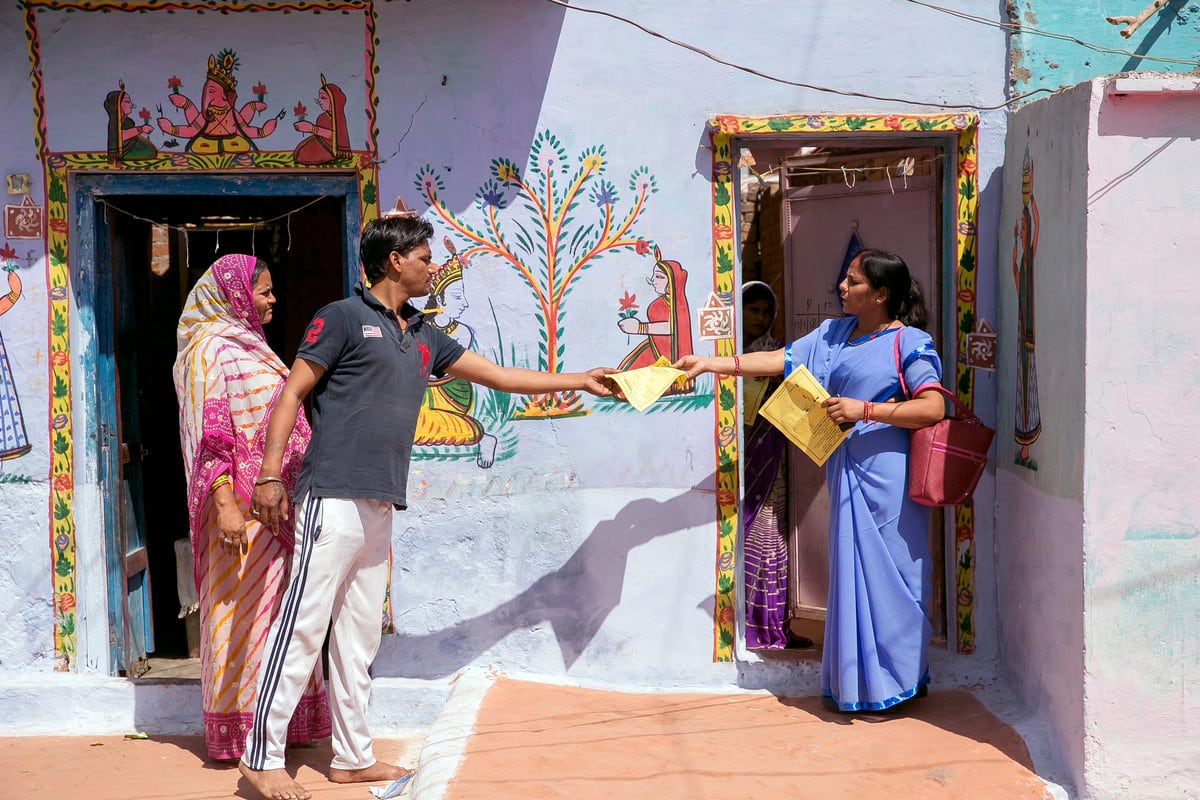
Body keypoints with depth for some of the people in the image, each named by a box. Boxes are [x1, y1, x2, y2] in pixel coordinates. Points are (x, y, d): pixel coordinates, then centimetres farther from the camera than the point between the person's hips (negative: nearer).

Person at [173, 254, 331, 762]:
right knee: (243, 606, -5)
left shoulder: (246, 345, 19)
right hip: (243, 503, -9)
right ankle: (237, 730, 2)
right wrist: (225, 503, -24)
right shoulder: (211, 348, -9)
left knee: (272, 603, 12)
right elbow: (210, 432, -17)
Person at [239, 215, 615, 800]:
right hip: (335, 498, -8)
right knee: (303, 628, -7)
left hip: (380, 506, 8)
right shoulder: (344, 317, -2)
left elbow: (497, 375, 26)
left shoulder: (423, 337, 20)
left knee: (359, 636, 11)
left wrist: (578, 380, 28)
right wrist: (269, 475, -11)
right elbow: (293, 392, -4)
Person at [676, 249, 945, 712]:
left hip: (887, 478, -7)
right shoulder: (835, 334, 14)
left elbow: (933, 407, -15)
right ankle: (856, 684, 19)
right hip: (849, 475, 7)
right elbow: (781, 360, 12)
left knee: (885, 574, -1)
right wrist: (711, 364, 6)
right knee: (852, 575, 10)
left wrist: (865, 409, -21)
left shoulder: (908, 341, -7)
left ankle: (894, 684, 12)